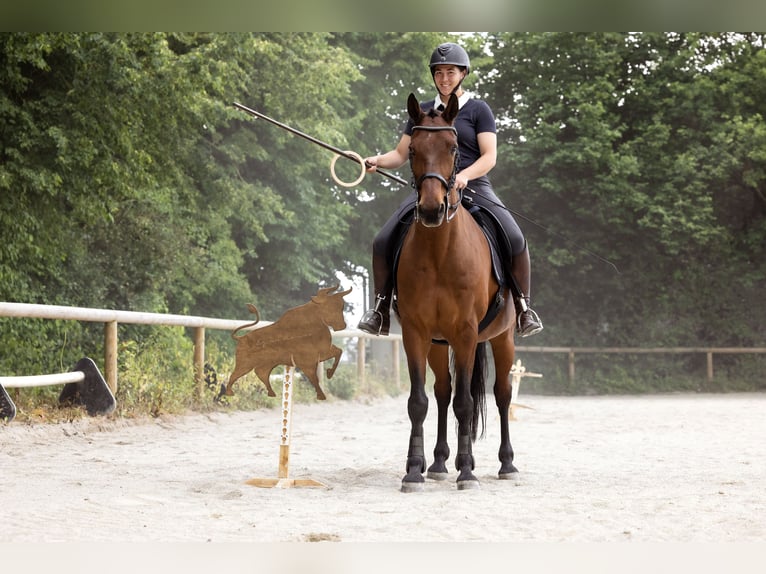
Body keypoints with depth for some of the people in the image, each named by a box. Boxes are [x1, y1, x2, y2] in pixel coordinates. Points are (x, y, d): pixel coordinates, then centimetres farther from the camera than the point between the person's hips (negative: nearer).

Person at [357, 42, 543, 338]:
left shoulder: (478, 110, 6)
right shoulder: (422, 111, 16)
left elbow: (489, 157, -3)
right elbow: (401, 154, 17)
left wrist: (464, 176, -22)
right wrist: (378, 161, -4)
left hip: (472, 187, -3)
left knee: (515, 240, -24)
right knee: (382, 242, -15)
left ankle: (522, 306, -6)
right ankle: (381, 308, 1)